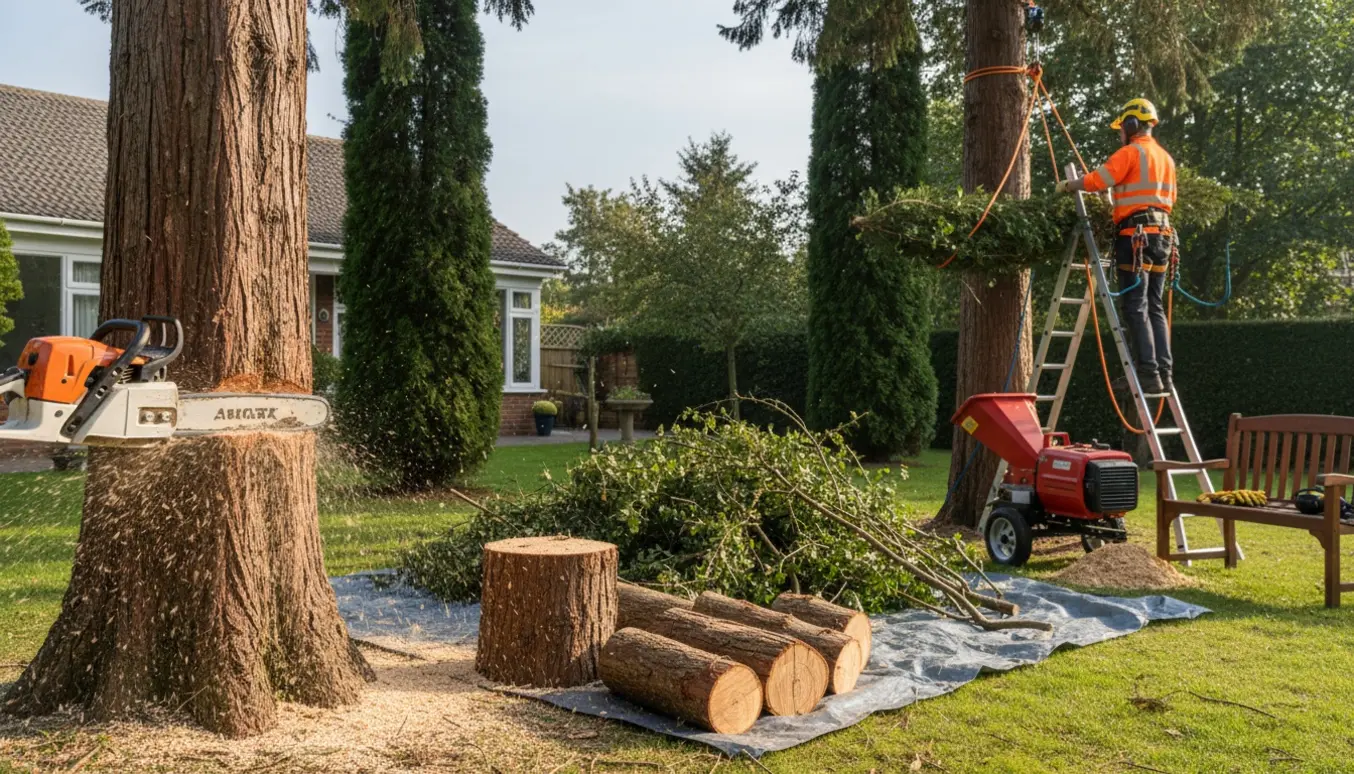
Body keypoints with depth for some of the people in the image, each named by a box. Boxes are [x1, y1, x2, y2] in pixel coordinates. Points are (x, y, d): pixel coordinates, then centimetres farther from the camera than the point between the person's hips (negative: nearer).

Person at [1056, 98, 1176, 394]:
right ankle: (1164, 373, 6)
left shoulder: (1131, 153, -6)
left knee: (1137, 308, -8)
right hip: (1162, 234, 8)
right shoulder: (1166, 158, 20)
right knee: (1155, 308, 9)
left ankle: (1149, 374, -12)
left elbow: (1096, 181, -11)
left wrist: (1067, 186, 5)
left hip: (1135, 236, -8)